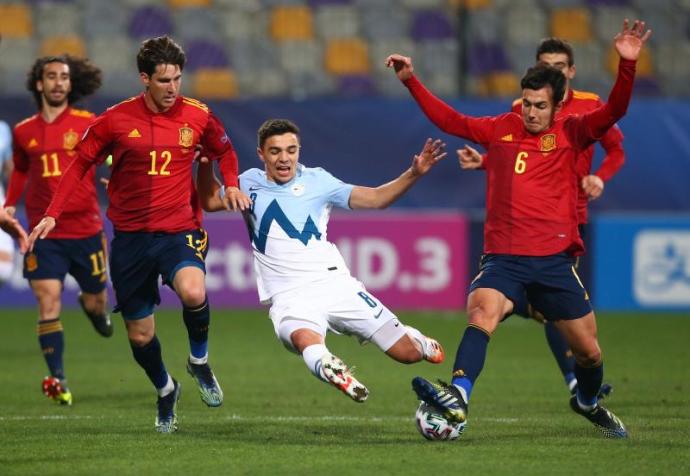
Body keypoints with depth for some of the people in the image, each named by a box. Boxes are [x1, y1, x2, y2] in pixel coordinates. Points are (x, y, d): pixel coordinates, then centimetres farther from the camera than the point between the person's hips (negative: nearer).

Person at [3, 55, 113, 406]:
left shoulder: (87, 124, -3)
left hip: (86, 229, -1)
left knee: (96, 304, 12)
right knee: (48, 303, -13)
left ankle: (91, 305, 51)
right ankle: (57, 379, -12)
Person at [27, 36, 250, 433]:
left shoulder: (197, 116, -3)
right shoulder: (116, 120, -5)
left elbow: (224, 151, 16)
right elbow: (81, 164, 6)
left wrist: (232, 185, -3)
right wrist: (52, 214, -1)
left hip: (178, 231, -1)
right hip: (130, 236, 1)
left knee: (193, 292, -33)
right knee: (140, 335, 6)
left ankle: (200, 360, -2)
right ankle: (165, 391, 38)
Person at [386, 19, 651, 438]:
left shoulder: (571, 134, 5)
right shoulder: (500, 130, 10)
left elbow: (614, 111, -8)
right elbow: (451, 120, 18)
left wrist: (628, 64, -22)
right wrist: (412, 82, 13)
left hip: (555, 259, 0)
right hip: (504, 257, 0)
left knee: (588, 348, 7)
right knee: (483, 312, -30)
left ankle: (588, 403, 39)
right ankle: (457, 398, -47)